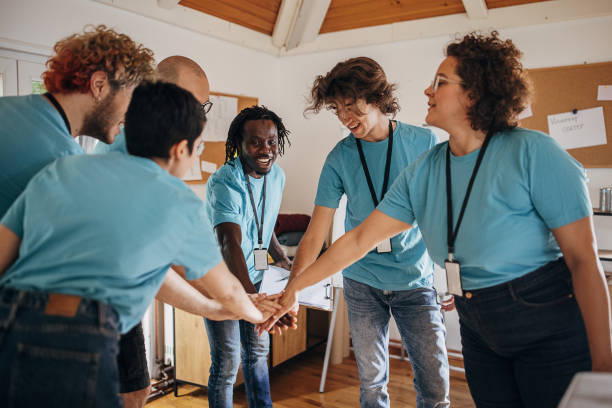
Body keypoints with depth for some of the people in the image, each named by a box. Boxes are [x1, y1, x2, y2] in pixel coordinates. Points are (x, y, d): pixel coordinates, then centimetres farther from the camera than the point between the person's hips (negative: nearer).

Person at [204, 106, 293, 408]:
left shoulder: (277, 176, -2)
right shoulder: (223, 183, -26)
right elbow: (230, 243, -40)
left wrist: (279, 255, 3)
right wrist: (250, 296, -51)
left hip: (255, 275, 7)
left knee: (257, 351, 20)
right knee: (227, 362, -4)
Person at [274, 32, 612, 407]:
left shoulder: (532, 153, -18)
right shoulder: (421, 173, -3)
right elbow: (359, 240, 0)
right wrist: (294, 288, -1)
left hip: (551, 329, -4)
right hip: (480, 332, 5)